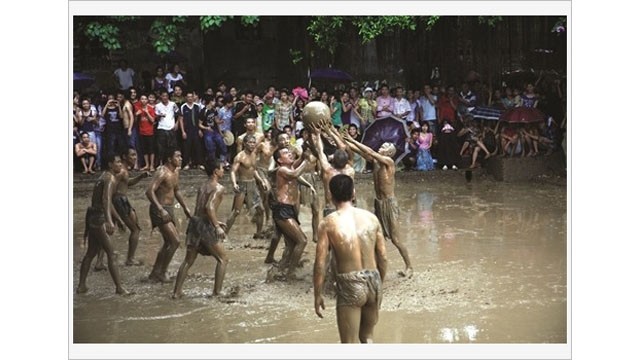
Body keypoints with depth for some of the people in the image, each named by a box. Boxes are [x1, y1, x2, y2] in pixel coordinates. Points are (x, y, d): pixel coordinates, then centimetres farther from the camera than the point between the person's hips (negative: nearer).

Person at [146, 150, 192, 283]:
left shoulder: (176, 172, 10)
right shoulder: (162, 173, -19)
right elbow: (150, 191, -28)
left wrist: (185, 207, 24)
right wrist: (161, 210, -34)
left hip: (169, 209, 10)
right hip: (160, 209, -10)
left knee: (168, 243, 15)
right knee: (175, 241, -13)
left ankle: (155, 273, 23)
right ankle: (162, 272, -2)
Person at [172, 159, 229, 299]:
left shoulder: (203, 186, 17)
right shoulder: (218, 188, -7)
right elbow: (209, 207, -22)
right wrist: (217, 226, -20)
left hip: (194, 222, 8)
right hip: (205, 226, -8)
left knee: (188, 261, 16)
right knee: (223, 259, 7)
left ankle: (177, 292, 15)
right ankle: (217, 292, 4)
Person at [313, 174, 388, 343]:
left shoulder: (328, 223, -8)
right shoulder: (371, 218, 2)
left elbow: (320, 264, -9)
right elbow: (383, 258, 7)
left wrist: (317, 295, 2)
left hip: (349, 286, -4)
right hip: (373, 281, 4)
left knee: (350, 343, 7)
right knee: (367, 335, 26)